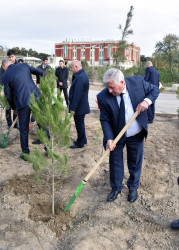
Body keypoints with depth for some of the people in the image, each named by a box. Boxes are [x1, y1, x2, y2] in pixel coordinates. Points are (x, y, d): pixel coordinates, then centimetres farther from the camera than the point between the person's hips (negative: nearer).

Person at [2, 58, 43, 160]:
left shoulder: (5, 76, 3)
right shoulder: (24, 65, 9)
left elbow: (9, 96, 7)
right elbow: (40, 72, 12)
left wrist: (14, 108, 23)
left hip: (22, 102, -3)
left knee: (24, 130, 12)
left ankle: (26, 154, 23)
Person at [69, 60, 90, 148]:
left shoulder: (80, 77, -24)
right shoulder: (82, 74, 10)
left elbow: (77, 94, -25)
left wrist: (73, 108, -22)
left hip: (79, 107, -10)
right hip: (81, 106, 10)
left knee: (79, 125, 3)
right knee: (80, 124, 21)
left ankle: (80, 143, 16)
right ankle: (83, 140, 36)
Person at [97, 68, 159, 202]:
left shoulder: (137, 81, -20)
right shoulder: (103, 97, -22)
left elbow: (155, 90, -2)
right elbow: (105, 120, -14)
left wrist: (147, 101, -23)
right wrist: (109, 138, -25)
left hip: (136, 135, 1)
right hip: (116, 135, -1)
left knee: (135, 162, 17)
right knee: (115, 162, 15)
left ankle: (133, 187, 43)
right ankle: (116, 188, 41)